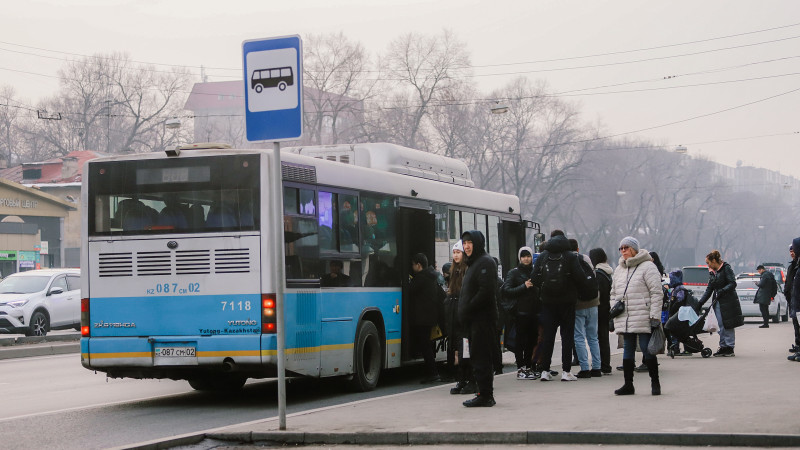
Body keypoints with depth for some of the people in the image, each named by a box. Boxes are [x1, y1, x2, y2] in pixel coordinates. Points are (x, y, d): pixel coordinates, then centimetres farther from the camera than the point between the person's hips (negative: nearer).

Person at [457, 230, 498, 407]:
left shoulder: (485, 262, -11)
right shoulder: (473, 263, 21)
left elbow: (486, 291, -21)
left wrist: (467, 310, -16)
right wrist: (464, 312, 10)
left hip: (482, 318, -10)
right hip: (474, 319, 10)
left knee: (481, 357, -9)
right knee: (478, 357, 12)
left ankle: (485, 395, -7)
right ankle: (485, 394, 16)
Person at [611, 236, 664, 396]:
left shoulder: (647, 267, -7)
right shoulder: (619, 270, 16)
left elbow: (657, 293, -10)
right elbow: (614, 293, 24)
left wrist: (655, 316, -15)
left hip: (643, 318, -7)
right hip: (625, 320, 7)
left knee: (647, 349, -4)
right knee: (628, 350, 9)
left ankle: (655, 382, 8)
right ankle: (628, 385, 14)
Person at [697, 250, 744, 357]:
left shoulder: (726, 268, -5)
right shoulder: (713, 273, 16)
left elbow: (733, 284, -13)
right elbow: (709, 290, 16)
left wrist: (722, 291, -23)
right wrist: (700, 303, 9)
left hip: (728, 302, -7)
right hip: (718, 303, 7)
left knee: (728, 326, -5)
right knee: (721, 326, 5)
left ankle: (730, 348, -1)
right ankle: (723, 347, 10)